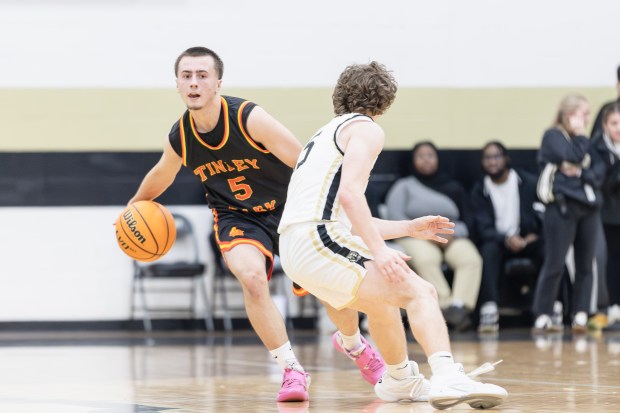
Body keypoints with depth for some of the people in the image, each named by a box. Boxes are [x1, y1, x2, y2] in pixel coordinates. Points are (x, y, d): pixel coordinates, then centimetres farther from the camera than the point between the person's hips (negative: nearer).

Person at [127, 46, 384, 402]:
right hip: (237, 215, 2)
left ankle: (354, 345, 33)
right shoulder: (178, 139, -14)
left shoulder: (250, 119, -28)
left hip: (289, 207, -2)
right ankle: (292, 370, -12)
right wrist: (135, 205, 27)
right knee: (252, 277, -27)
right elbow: (161, 176, 11)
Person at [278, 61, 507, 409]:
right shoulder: (366, 129, 1)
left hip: (295, 248, 9)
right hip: (322, 241, -9)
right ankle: (448, 378, -33)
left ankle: (400, 380, 49)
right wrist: (379, 250, -21)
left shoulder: (329, 133, 28)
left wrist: (409, 228, 34)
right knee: (420, 292, -13)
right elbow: (349, 193, -16)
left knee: (381, 299, 32)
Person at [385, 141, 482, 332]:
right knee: (426, 259, -39)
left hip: (451, 236, 2)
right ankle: (446, 307, -45)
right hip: (415, 237, -2)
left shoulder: (454, 187, 21)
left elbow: (468, 218, 13)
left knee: (472, 259, -32)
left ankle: (458, 307, -49)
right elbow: (395, 217, -1)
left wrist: (452, 234, -9)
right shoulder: (404, 186, 14)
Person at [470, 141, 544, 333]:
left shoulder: (529, 182, 1)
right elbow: (483, 229, -7)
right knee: (489, 250, -35)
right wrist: (506, 239, -26)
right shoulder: (479, 191, 1)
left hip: (528, 239, 0)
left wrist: (537, 234, -20)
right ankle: (489, 311, -43)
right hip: (498, 241, 0)